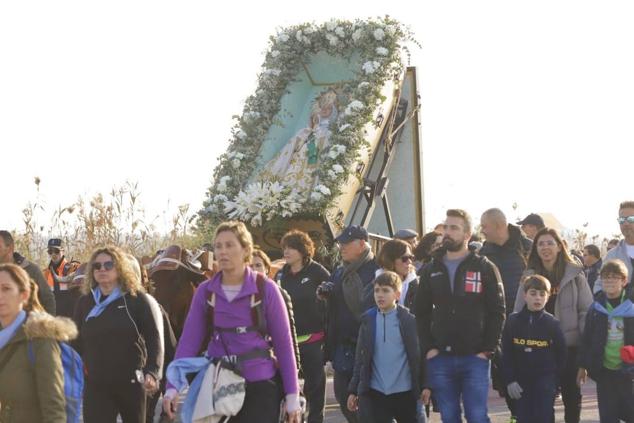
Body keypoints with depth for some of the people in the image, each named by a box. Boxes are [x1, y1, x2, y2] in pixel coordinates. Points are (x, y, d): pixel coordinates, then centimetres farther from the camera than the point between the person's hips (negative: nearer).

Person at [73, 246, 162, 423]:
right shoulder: (85, 302, 6)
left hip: (131, 382, -1)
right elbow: (77, 342, 13)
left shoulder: (136, 299, -2)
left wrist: (152, 372, -16)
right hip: (96, 385, 1)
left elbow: (153, 338, -3)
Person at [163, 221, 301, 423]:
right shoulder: (205, 292, 2)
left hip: (261, 386, -3)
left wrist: (292, 395, -5)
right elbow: (189, 341, -2)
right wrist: (172, 386, -13)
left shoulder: (265, 289, -6)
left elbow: (283, 343, -3)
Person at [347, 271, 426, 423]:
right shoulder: (368, 320, 5)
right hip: (375, 393, 2)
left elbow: (418, 355, -2)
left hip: (405, 393, -2)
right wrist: (353, 390, 7)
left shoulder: (409, 320, -4)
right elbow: (360, 358, 7)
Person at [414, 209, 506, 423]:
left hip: (475, 357, -3)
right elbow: (421, 313, 11)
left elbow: (497, 312, -2)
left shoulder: (485, 268, 1)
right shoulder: (431, 271, 11)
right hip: (439, 358, 3)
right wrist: (428, 348, -1)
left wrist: (487, 350, -9)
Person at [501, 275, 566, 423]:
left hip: (545, 378, -2)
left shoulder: (552, 323, -2)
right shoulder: (513, 322, 0)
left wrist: (556, 381, -2)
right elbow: (506, 354, 1)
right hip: (521, 380, 2)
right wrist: (510, 380, -5)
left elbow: (561, 354, 2)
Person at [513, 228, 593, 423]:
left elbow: (586, 310, -2)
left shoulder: (574, 274, -1)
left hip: (569, 344, -1)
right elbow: (519, 312, 7)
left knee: (571, 393, 8)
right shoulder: (530, 276, 5)